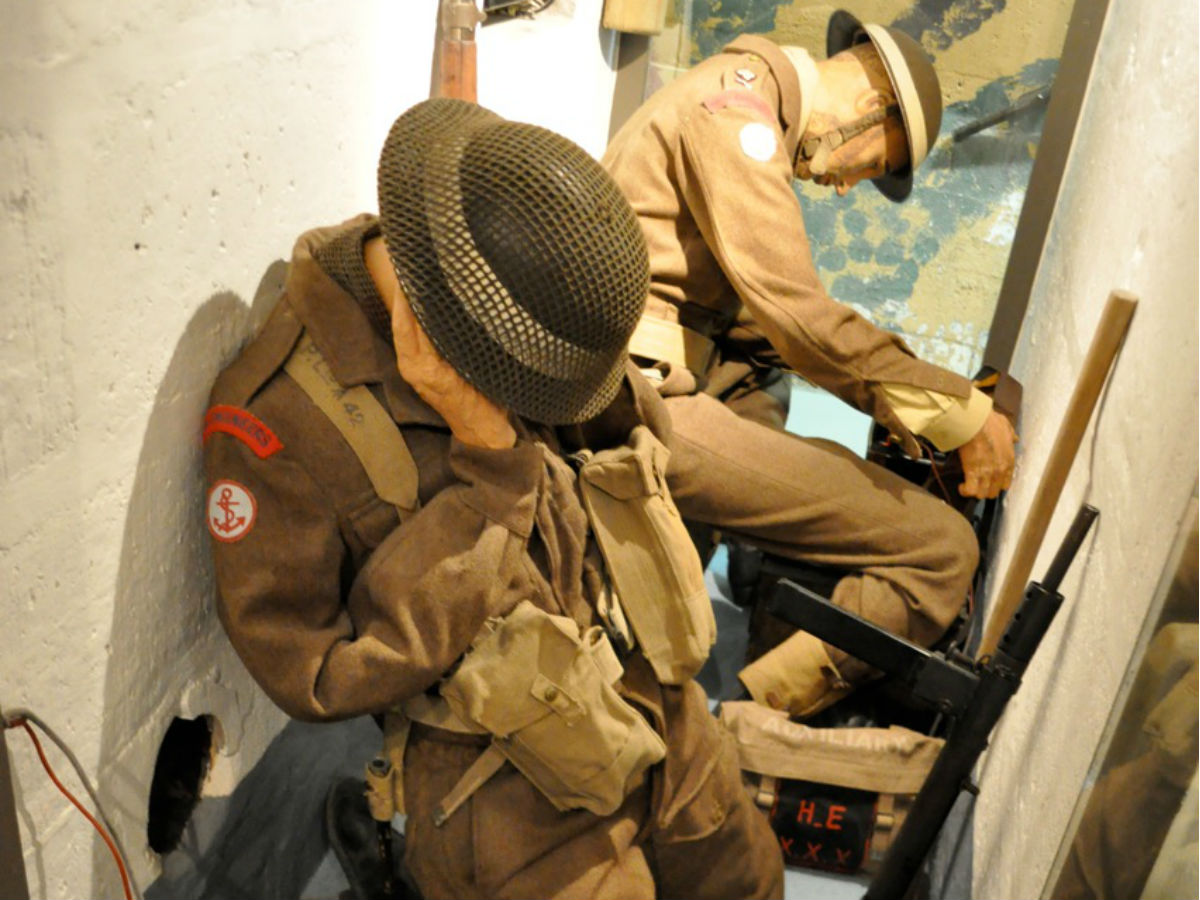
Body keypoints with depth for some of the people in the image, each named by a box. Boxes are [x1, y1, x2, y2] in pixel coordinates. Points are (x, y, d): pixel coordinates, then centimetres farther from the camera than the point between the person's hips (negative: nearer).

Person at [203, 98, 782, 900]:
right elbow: (314, 679, -21)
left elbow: (644, 436, 6)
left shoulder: (518, 312, -6)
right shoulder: (277, 413, -23)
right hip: (513, 801, -6)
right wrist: (489, 462, -28)